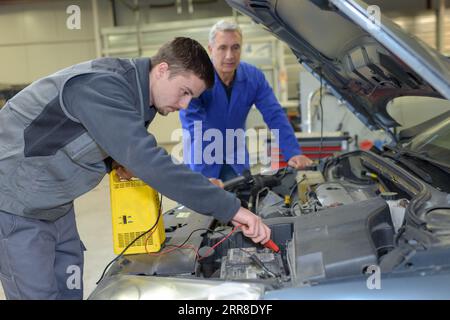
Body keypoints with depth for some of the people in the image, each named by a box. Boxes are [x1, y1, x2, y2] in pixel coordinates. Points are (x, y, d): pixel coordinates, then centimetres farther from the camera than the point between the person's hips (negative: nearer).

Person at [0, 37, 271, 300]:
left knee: (69, 291, 12)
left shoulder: (139, 97, -2)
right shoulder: (103, 87, -32)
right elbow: (148, 162, -42)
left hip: (57, 207, 8)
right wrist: (230, 208, -40)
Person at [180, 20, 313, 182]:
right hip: (201, 150, -3)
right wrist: (204, 178, -44)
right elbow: (195, 126, -35)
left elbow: (275, 116, -16)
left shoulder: (254, 77, -13)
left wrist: (293, 154, -30)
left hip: (235, 150, 4)